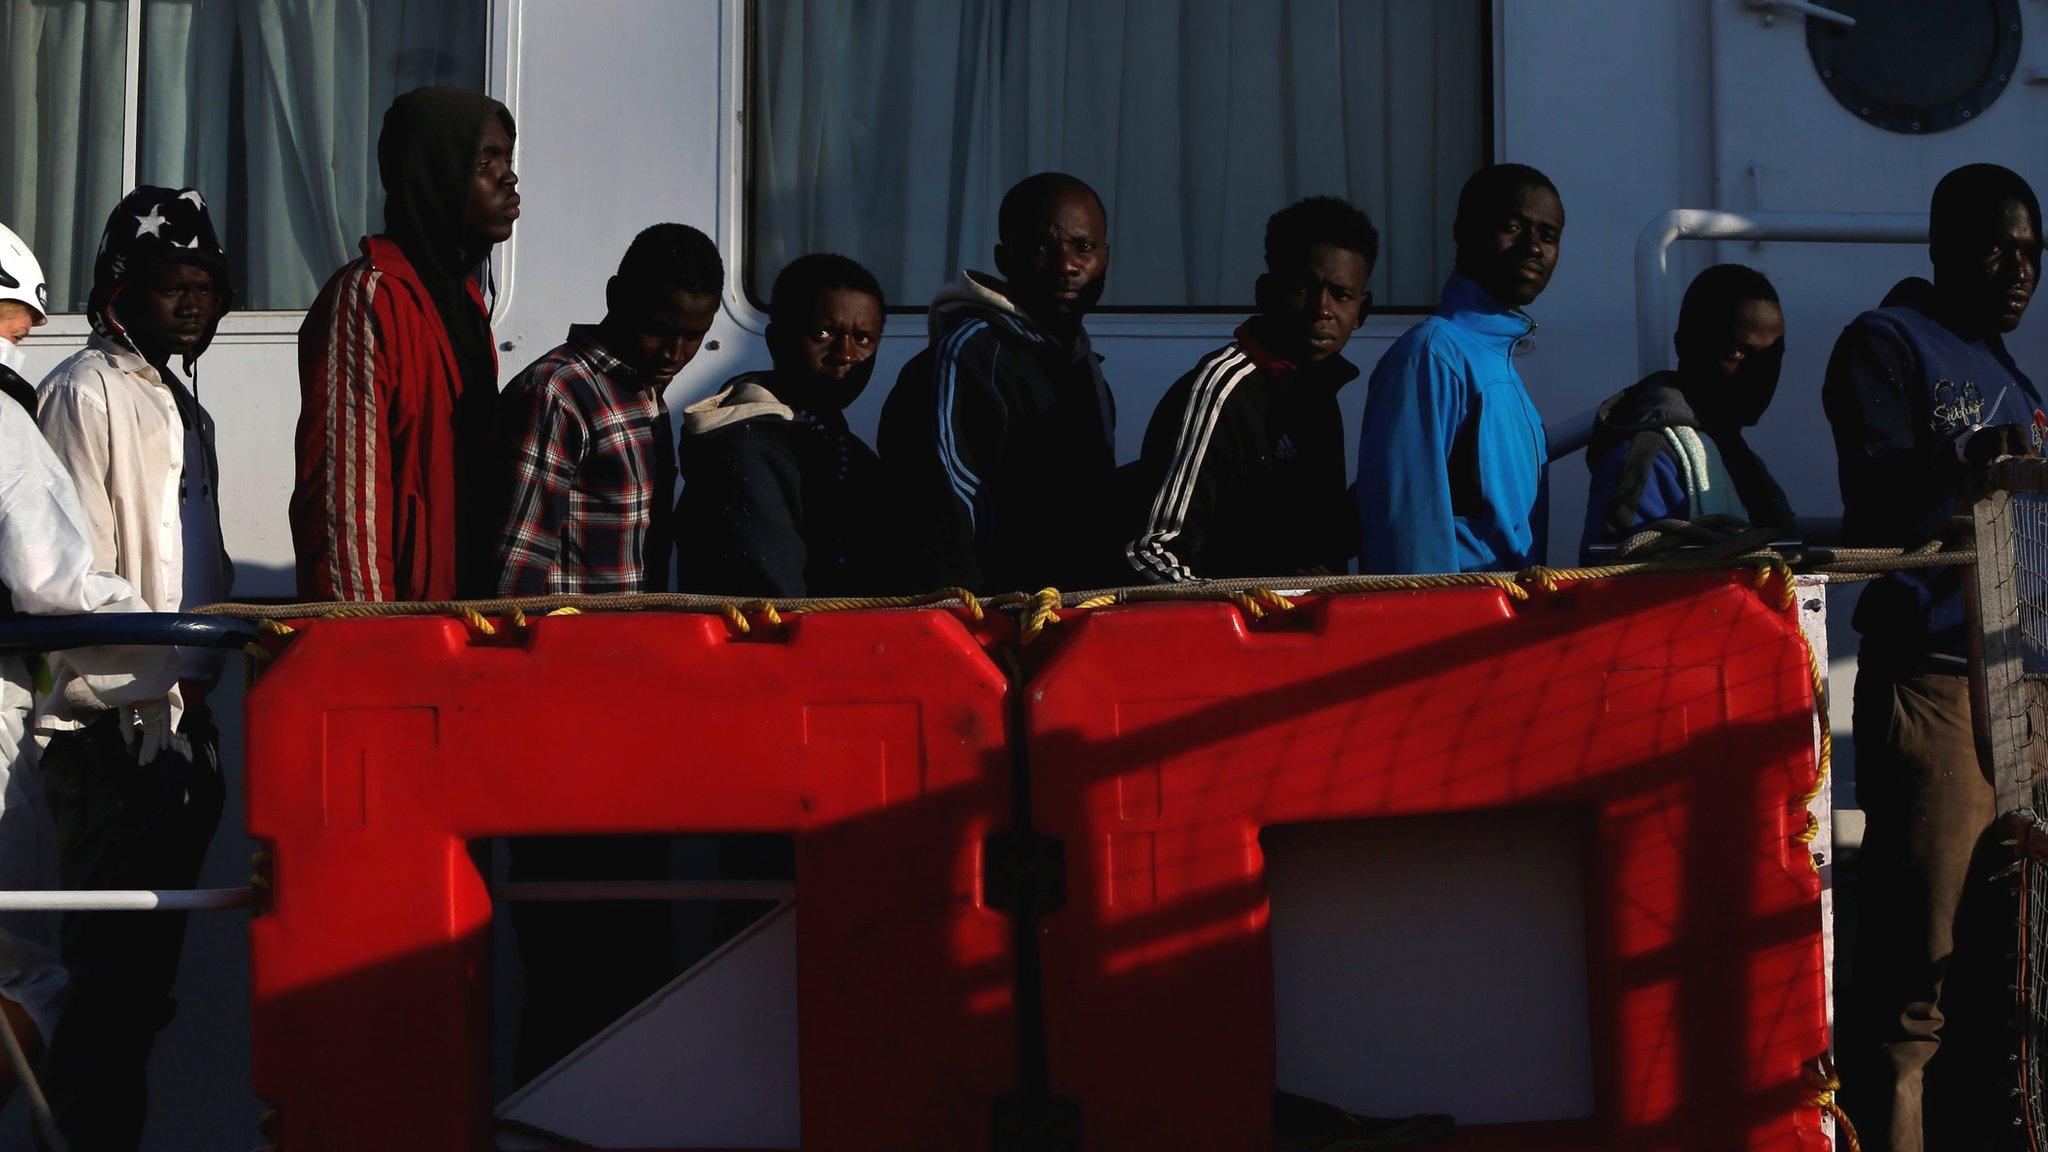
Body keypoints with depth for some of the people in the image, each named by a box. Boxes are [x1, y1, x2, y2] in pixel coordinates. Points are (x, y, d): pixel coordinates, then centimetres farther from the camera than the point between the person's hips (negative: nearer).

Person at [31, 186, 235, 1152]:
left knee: (150, 964, 11)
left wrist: (199, 677, 14)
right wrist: (153, 683, -15)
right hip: (113, 735, -9)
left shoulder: (182, 402, 20)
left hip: (179, 724, 9)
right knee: (111, 970, -9)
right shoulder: (88, 391, -7)